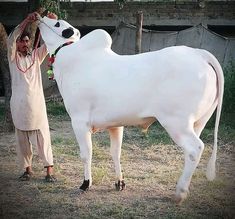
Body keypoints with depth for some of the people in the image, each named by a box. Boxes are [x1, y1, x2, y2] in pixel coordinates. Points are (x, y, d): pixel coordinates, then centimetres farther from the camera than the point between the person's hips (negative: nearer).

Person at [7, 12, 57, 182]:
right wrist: (27, 21, -23)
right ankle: (28, 169, 18)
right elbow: (11, 39, -11)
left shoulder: (36, 55, 9)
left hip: (36, 103, 0)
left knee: (43, 136, -2)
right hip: (19, 105, 0)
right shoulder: (13, 57, 5)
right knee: (22, 139, 7)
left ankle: (49, 170, -1)